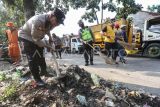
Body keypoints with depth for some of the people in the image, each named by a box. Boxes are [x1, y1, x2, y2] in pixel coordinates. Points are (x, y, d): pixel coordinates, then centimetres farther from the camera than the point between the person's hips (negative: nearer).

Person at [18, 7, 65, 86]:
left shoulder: (50, 21, -14)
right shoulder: (38, 21, -39)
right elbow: (36, 38, -31)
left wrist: (50, 37, -3)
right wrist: (47, 46, -25)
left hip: (37, 37, 8)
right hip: (26, 36, -7)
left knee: (41, 55, 14)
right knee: (32, 58, -10)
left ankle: (43, 71, 32)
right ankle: (37, 79, 0)